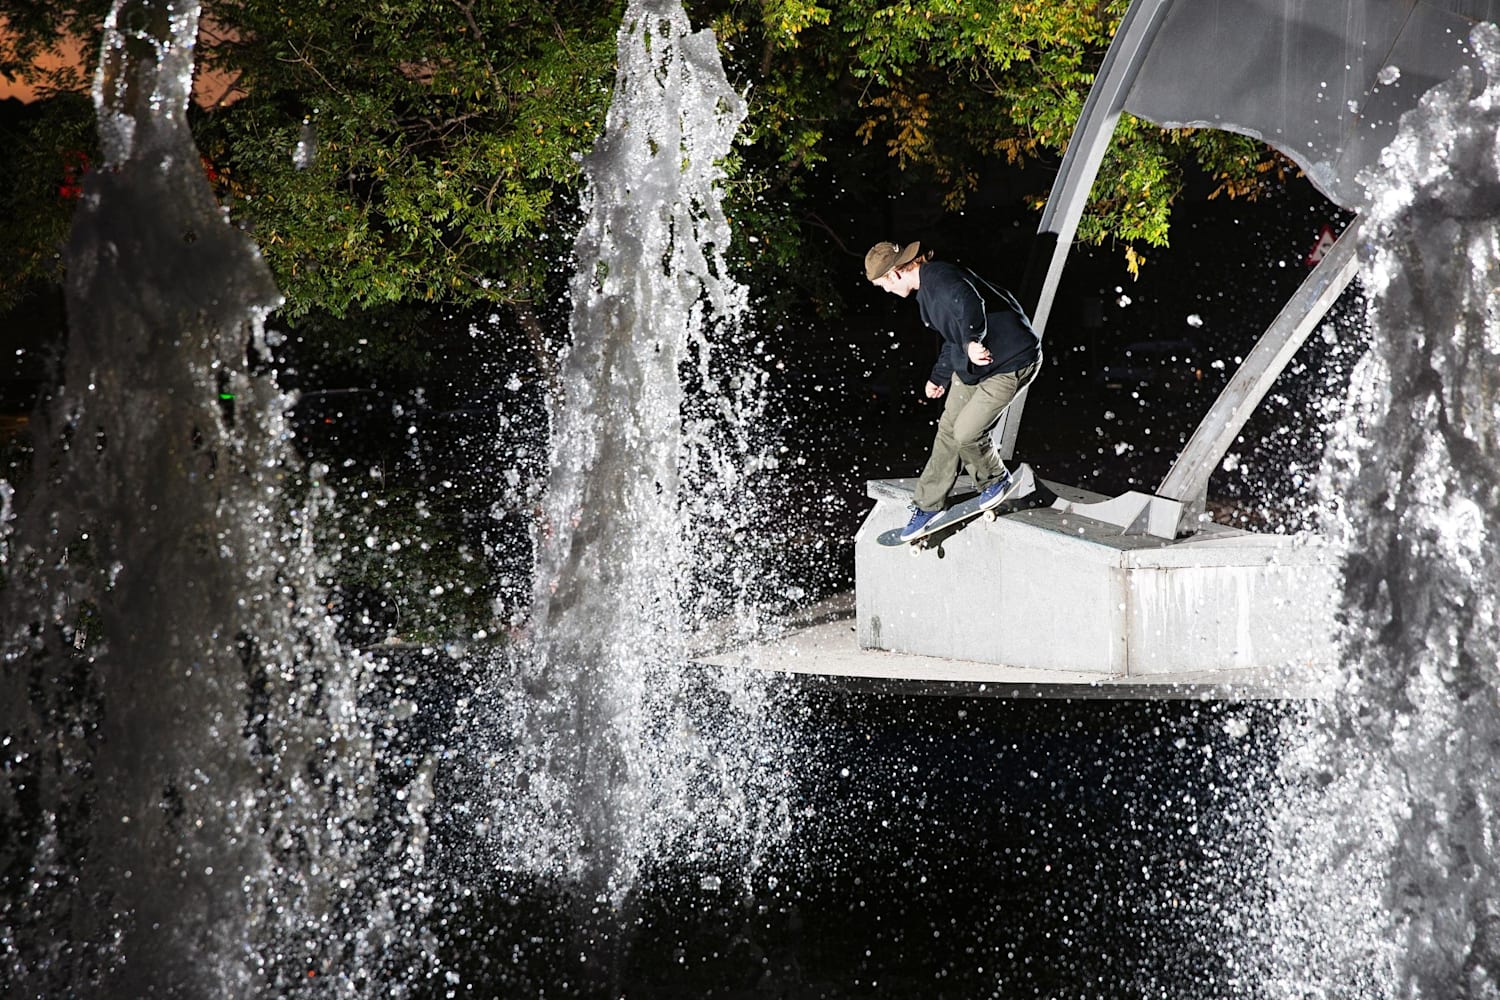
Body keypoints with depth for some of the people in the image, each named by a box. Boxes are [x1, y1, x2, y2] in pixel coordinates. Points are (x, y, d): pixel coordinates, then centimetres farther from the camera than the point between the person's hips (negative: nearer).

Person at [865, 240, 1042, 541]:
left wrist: (972, 341, -63)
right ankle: (929, 505, 22)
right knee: (948, 429, 10)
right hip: (972, 360, 10)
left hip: (1011, 362, -10)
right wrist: (940, 377, 33)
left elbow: (968, 303, -49)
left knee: (966, 431, -11)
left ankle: (997, 480, 18)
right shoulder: (926, 288, 9)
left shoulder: (941, 279, -25)